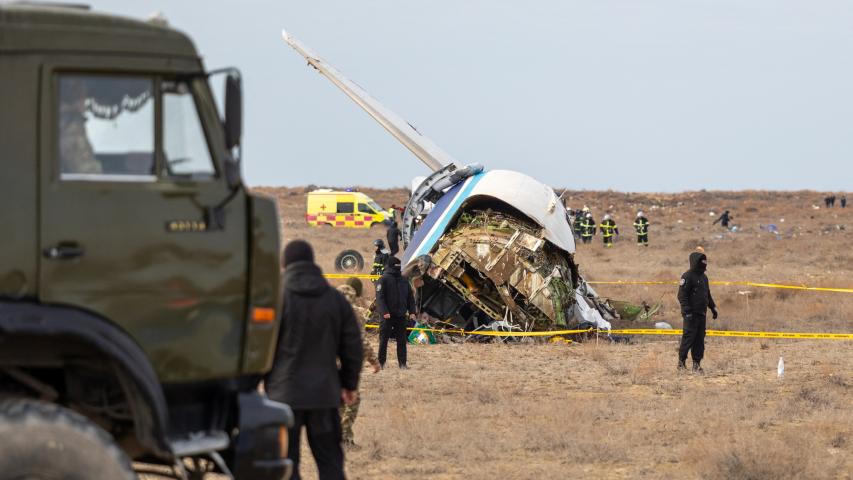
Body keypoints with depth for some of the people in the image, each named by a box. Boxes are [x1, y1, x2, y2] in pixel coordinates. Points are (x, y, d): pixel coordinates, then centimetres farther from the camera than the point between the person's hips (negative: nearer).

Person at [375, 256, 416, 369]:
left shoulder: (404, 280, 13)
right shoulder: (383, 280, -4)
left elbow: (410, 297, 16)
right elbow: (380, 297, -12)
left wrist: (412, 311, 4)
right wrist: (384, 312, -23)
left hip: (401, 315, 5)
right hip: (388, 315, -5)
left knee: (402, 340, 4)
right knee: (384, 340, 0)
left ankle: (402, 363, 7)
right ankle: (381, 362, 6)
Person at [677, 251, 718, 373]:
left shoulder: (704, 277, 18)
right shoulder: (688, 276, -9)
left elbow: (708, 295, 29)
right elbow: (682, 295, -14)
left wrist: (713, 307, 24)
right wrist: (687, 310, -21)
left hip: (701, 313, 8)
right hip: (691, 314, -8)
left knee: (700, 338, 6)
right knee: (689, 337, -8)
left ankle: (697, 363, 10)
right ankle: (681, 362, 1)